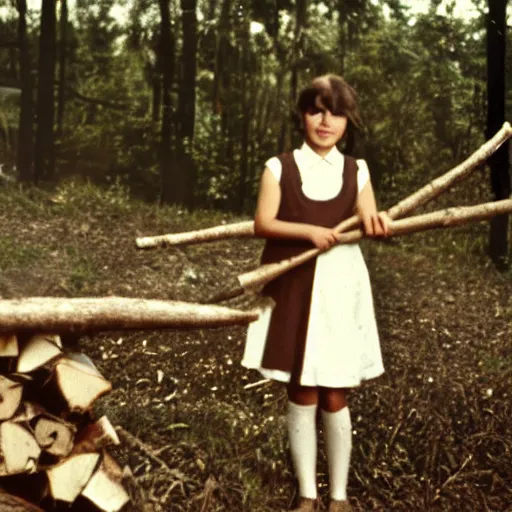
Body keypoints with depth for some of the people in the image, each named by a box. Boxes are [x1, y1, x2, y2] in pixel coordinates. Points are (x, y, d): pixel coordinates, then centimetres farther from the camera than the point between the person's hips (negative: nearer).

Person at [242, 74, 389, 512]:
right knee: (301, 395, 5)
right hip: (294, 289, -1)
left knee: (335, 397, 5)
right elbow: (263, 223, -7)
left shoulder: (356, 171, 8)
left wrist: (377, 223, -26)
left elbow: (368, 221, -3)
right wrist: (309, 231, -22)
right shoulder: (279, 167, 2)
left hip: (339, 291, 1)